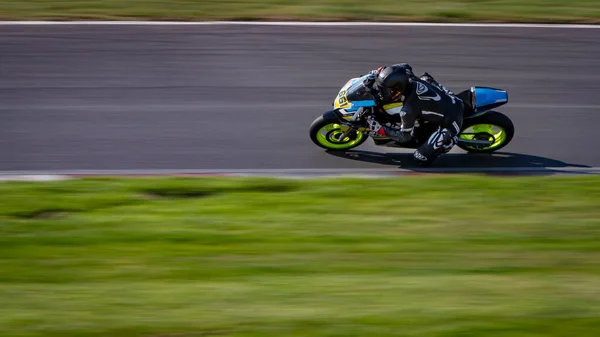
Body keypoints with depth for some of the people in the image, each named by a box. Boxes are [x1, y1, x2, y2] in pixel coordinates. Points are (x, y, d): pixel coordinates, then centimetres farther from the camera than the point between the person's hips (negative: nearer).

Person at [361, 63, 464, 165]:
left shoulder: (408, 109, -27)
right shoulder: (409, 78, -10)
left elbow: (405, 136, -12)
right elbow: (405, 66, 16)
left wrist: (379, 129, -7)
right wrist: (375, 73, 8)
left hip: (451, 122, -8)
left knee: (421, 158, -7)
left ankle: (451, 139, 2)